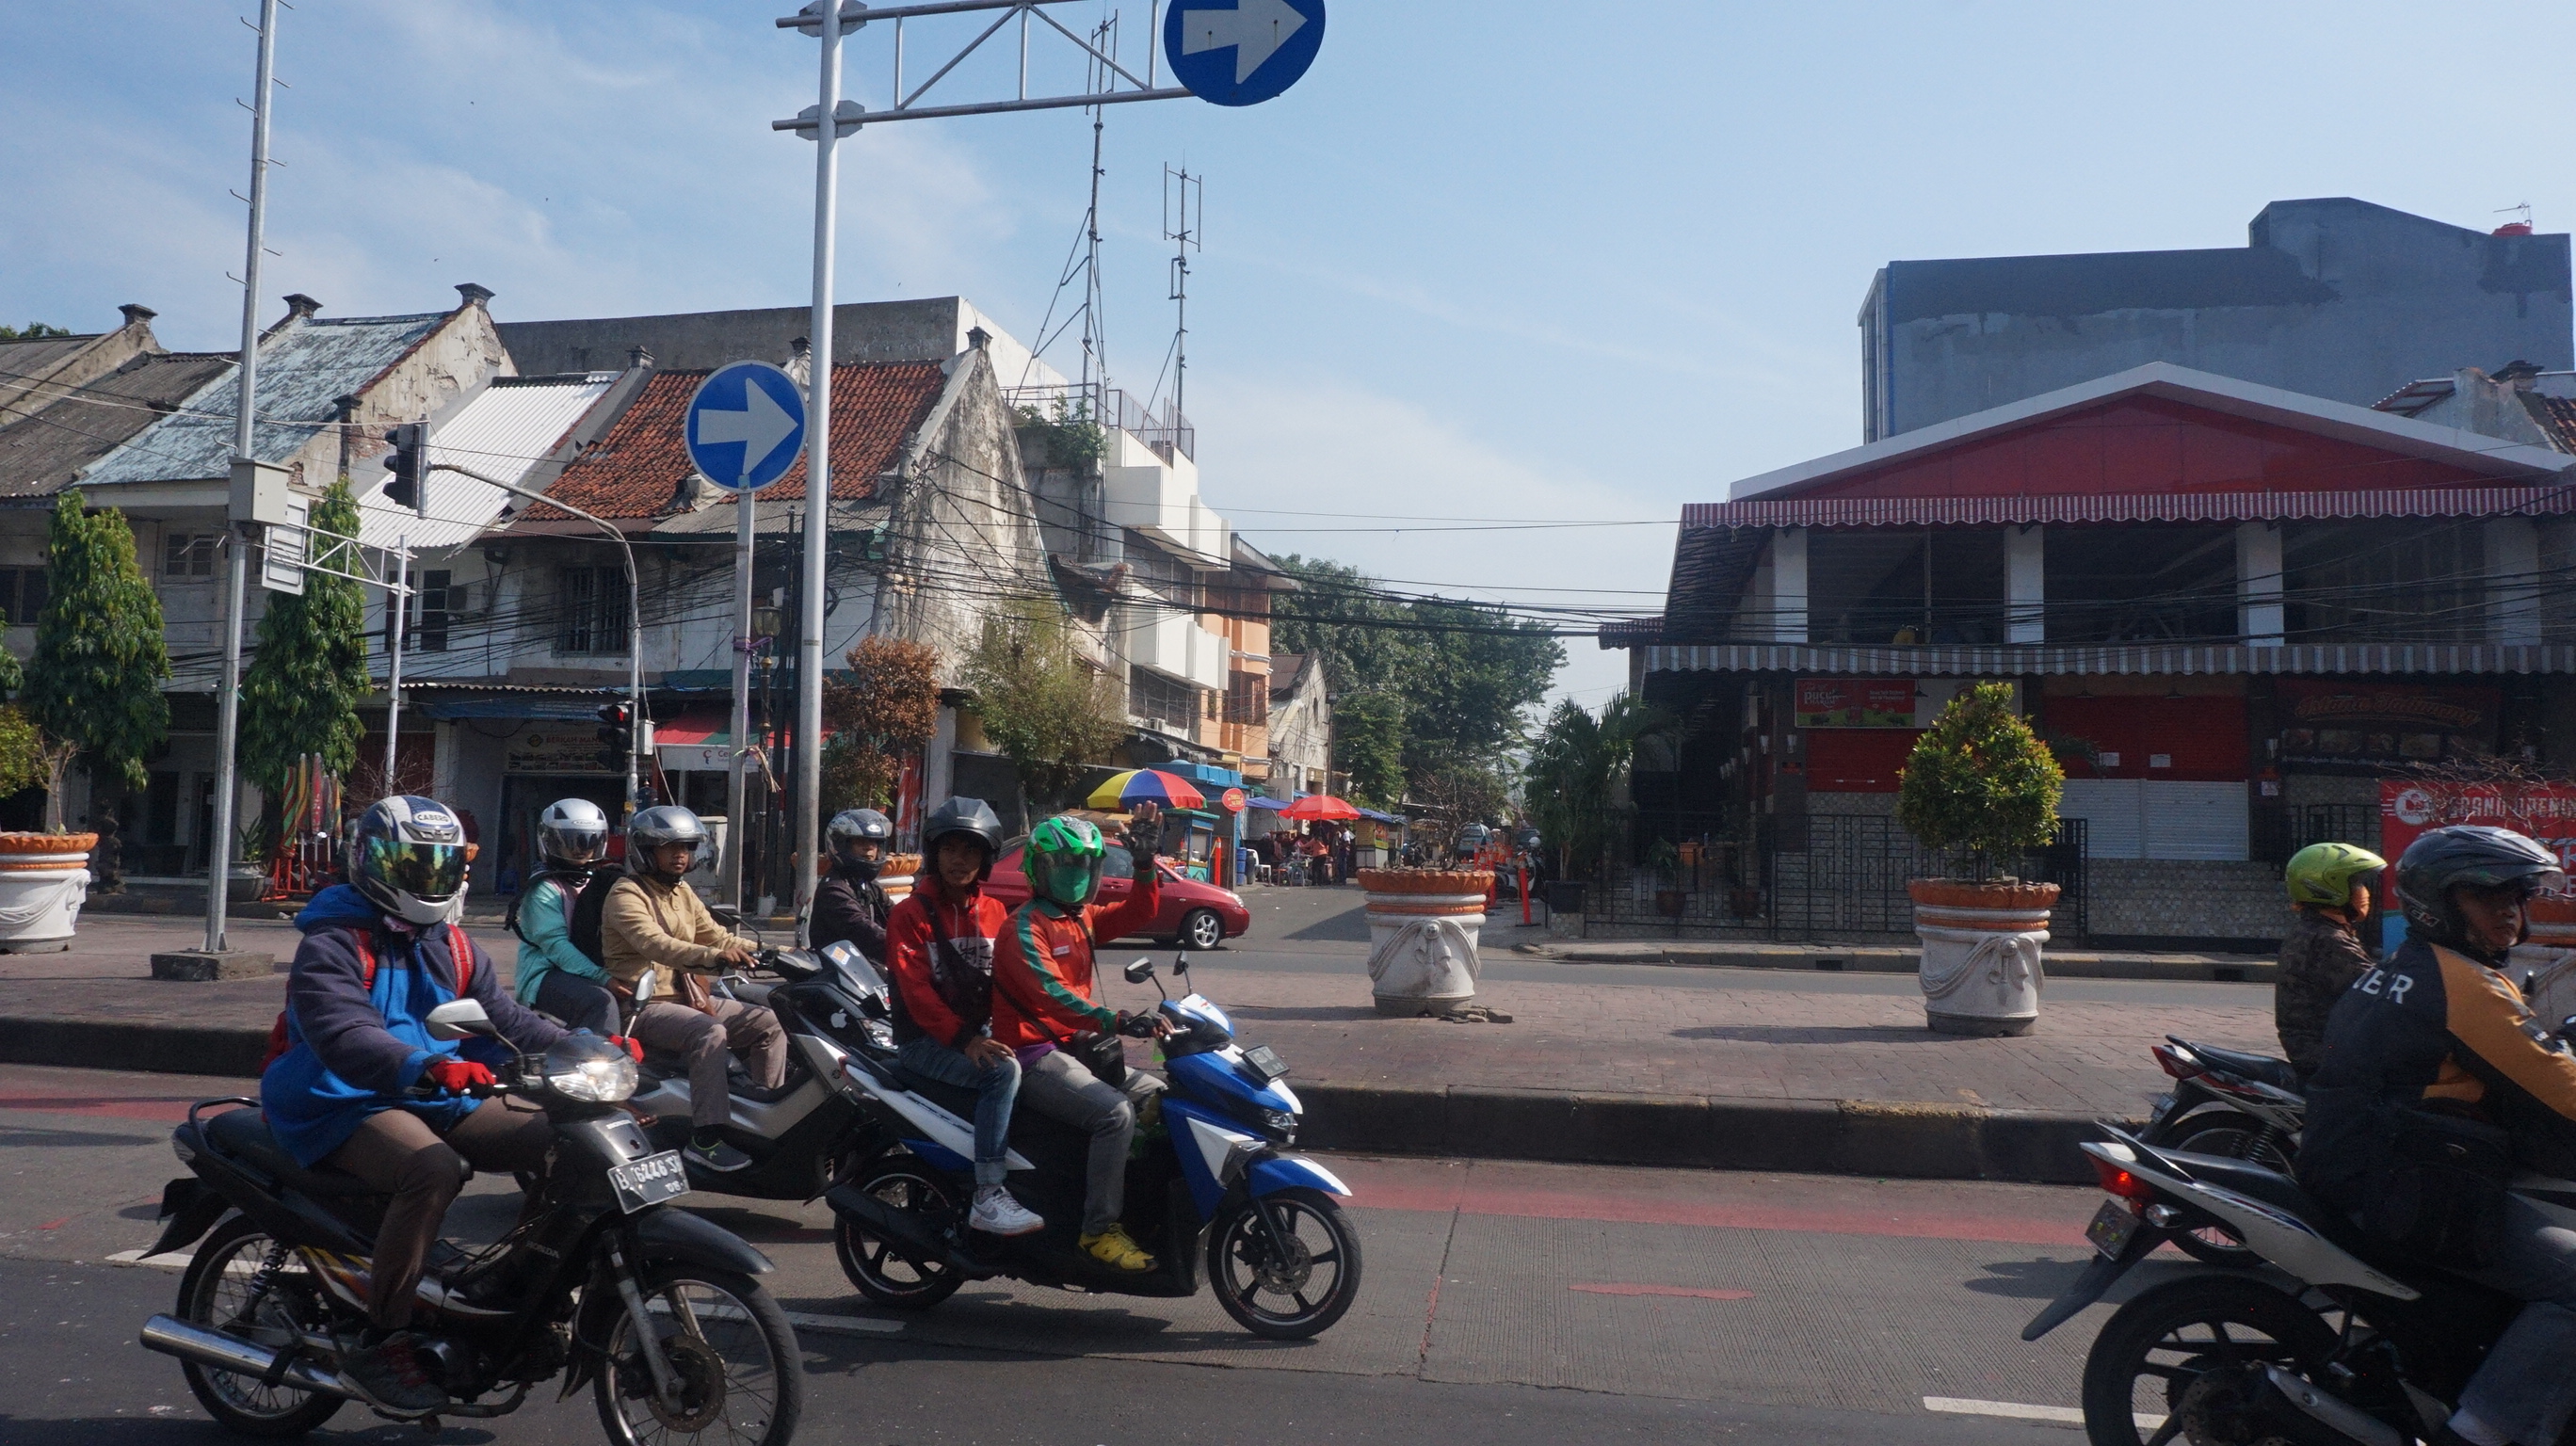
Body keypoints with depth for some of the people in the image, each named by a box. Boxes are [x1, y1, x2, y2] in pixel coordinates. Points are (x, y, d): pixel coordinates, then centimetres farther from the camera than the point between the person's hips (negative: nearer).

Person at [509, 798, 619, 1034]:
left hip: (586, 975, 7)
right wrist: (602, 977, -29)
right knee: (602, 1002, -35)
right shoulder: (545, 890, -5)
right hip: (546, 977, -7)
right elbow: (556, 946, -17)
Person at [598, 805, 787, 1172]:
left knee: (768, 1023, 0)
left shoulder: (682, 892, 16)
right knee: (710, 1033, -34)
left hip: (687, 996, 9)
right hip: (645, 1005, -9)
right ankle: (706, 1138, -33)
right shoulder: (626, 895, -12)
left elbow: (715, 936, 17)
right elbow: (654, 943, -29)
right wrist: (713, 956, -45)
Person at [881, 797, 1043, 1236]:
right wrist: (962, 1040, -25)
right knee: (1002, 1071, -31)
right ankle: (988, 1198, -32)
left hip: (980, 1033, 5)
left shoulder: (995, 913, 14)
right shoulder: (910, 914, -2)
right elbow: (915, 990, -13)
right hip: (925, 1042, -5)